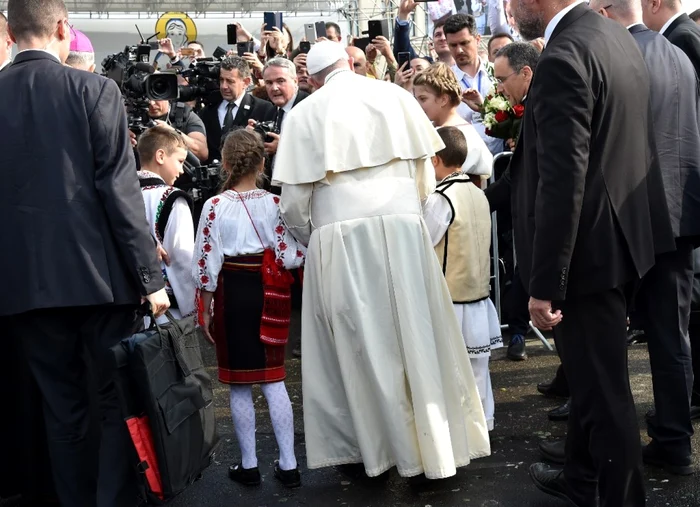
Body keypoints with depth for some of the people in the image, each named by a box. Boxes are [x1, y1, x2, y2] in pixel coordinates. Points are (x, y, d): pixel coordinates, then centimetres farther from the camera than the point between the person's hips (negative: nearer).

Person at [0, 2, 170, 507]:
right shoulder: (95, 90, -7)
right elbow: (119, 189, -12)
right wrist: (150, 275, -8)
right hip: (99, 273, -3)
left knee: (63, 409, 15)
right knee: (122, 401, 10)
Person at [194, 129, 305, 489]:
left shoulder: (215, 206, -8)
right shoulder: (274, 203, -4)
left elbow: (207, 264, -7)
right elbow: (289, 257, -8)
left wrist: (205, 310, 2)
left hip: (231, 293, -2)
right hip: (266, 294, 2)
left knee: (239, 385, 8)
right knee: (273, 380, 9)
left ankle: (249, 465, 17)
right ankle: (288, 464, 12)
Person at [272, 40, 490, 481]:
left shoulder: (304, 114, 5)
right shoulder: (395, 95, 9)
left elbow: (293, 202, 2)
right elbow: (426, 172, 10)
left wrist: (312, 239, 19)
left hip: (339, 238, -1)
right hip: (402, 229, 2)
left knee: (357, 344, 8)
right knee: (415, 336, 9)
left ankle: (367, 445, 17)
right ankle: (435, 439, 18)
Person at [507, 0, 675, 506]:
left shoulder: (564, 58, -22)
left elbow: (562, 180, -26)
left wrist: (544, 285, -22)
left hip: (588, 248, -10)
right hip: (619, 233, 10)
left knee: (603, 388, 4)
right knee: (593, 373, 23)